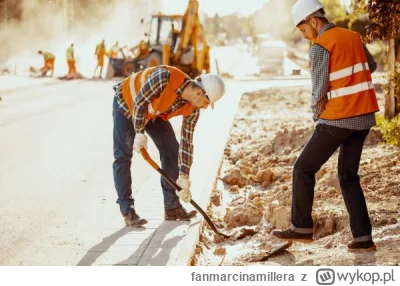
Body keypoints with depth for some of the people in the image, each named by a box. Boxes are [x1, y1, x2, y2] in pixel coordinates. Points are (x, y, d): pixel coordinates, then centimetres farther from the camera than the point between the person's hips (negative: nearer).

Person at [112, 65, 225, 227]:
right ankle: (127, 211, -11)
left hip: (153, 114, 6)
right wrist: (140, 133, -28)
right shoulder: (165, 77, -40)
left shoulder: (192, 109, -19)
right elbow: (140, 102, -30)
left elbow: (187, 142, -14)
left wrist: (183, 178, -14)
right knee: (123, 156, -12)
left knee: (171, 150, -1)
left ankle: (172, 207, 7)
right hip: (127, 104, -6)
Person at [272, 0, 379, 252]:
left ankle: (302, 228, 14)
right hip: (364, 118, 8)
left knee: (304, 169, 8)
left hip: (338, 119, -7)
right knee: (348, 176, 14)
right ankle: (363, 238, 7)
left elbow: (319, 93, -10)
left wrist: (317, 115, 9)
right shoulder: (353, 36, 11)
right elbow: (372, 66, 29)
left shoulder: (320, 47, -12)